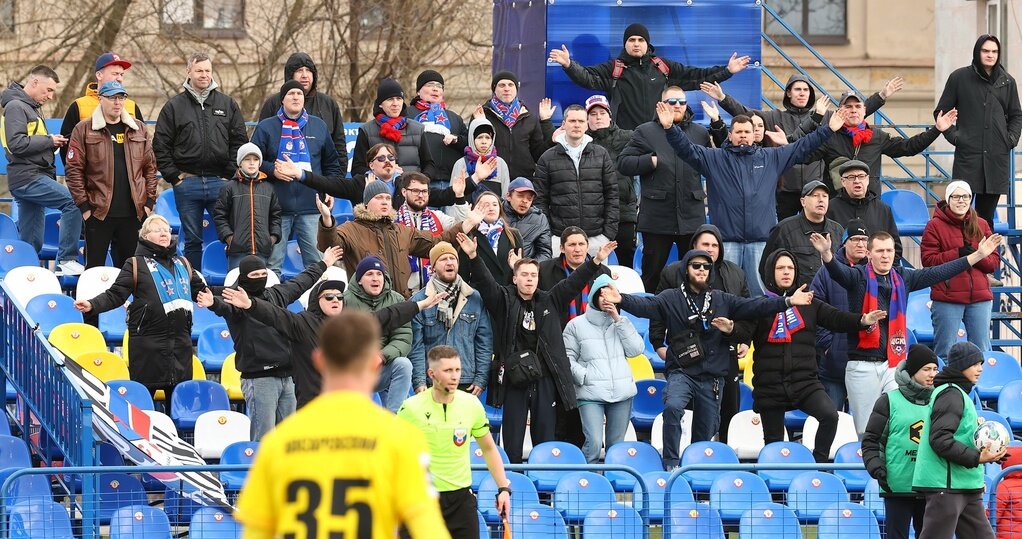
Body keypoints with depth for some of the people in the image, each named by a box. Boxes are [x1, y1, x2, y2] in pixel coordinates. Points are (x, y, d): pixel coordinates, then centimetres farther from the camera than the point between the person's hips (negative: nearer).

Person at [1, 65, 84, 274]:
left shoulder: (30, 107, 23)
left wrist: (52, 144, 6)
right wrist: (49, 141, -12)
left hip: (33, 177, 10)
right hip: (27, 177, -10)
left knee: (31, 241, 8)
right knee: (74, 202, -22)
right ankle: (67, 259, -21)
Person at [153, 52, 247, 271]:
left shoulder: (228, 104, 9)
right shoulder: (174, 106, 6)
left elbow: (240, 142, 8)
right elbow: (160, 146, 4)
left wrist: (231, 174, -1)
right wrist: (174, 176, -3)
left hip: (220, 181, 0)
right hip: (187, 183, 0)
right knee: (192, 241, 6)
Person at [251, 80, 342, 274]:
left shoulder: (318, 127, 14)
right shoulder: (266, 127, 6)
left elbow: (332, 163, 21)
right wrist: (272, 170, -12)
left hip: (310, 207, 2)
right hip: (277, 206, -2)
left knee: (316, 261, 1)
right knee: (273, 263, 0)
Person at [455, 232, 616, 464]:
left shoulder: (549, 302, 10)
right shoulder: (504, 301, 2)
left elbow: (573, 283, 5)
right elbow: (485, 282, -9)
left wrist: (596, 262, -5)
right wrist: (473, 257, -25)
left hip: (545, 380, 2)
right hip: (513, 379, -2)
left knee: (545, 437, 7)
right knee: (513, 440, 3)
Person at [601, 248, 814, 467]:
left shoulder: (722, 300, 11)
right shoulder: (671, 299, 2)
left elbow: (753, 307, 7)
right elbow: (645, 305, -13)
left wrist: (787, 302, -3)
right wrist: (621, 300, -33)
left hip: (712, 377, 3)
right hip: (682, 373, -3)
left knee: (705, 432, 7)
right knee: (673, 407, -31)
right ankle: (671, 464, -25)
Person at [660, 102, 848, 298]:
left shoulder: (771, 157, 14)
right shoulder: (714, 158, 9)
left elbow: (801, 147, 17)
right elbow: (688, 149, 0)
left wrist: (828, 129, 13)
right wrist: (670, 128, -15)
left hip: (761, 242, 1)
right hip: (727, 242, -1)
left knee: (761, 292, 3)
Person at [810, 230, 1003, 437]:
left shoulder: (903, 278, 11)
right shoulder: (859, 277, -1)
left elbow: (940, 273, 12)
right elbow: (838, 272, -20)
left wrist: (978, 256, 8)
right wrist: (826, 254, -43)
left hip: (895, 364, 3)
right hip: (862, 365, -3)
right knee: (866, 431, 0)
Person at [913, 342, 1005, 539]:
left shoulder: (959, 393, 20)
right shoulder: (951, 394, -12)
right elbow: (940, 440, -21)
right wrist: (977, 458, -24)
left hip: (966, 487, 10)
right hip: (945, 485, -10)